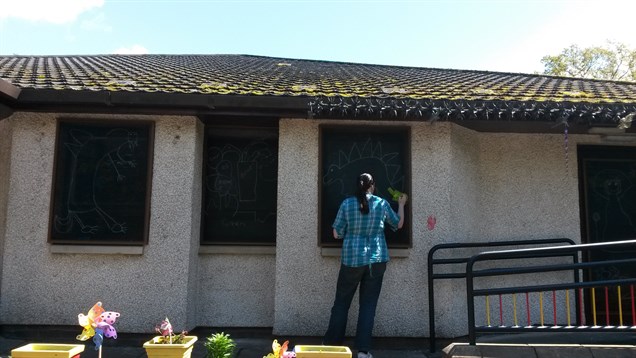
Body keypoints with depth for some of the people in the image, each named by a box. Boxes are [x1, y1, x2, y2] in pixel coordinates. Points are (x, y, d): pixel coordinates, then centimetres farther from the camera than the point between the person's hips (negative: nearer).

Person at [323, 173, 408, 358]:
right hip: (376, 260, 1)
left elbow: (337, 234, -1)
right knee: (368, 304, 6)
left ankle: (332, 343, 19)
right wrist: (401, 205, 33)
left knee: (342, 302, 12)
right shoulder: (382, 204, 1)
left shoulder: (347, 203, -3)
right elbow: (398, 224, 18)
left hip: (352, 260, -1)